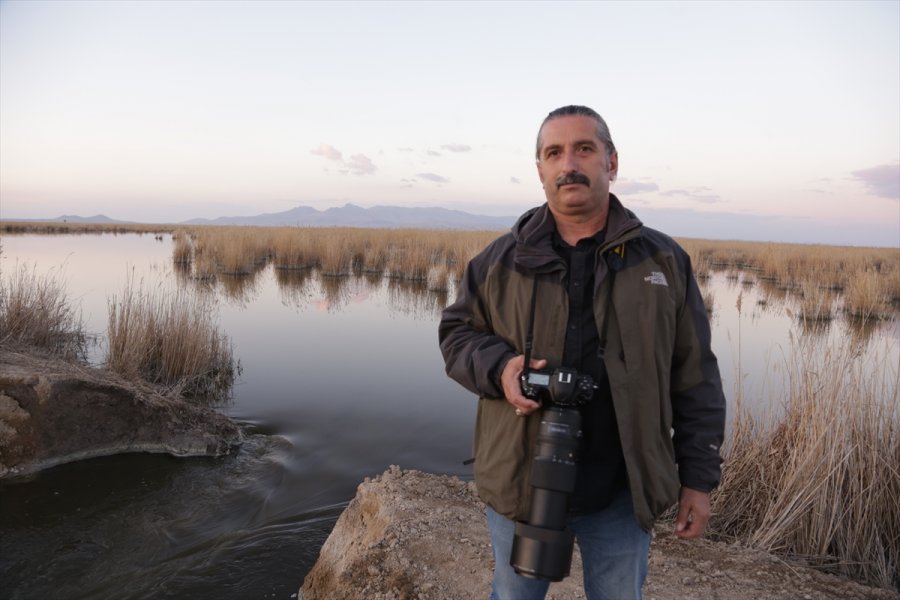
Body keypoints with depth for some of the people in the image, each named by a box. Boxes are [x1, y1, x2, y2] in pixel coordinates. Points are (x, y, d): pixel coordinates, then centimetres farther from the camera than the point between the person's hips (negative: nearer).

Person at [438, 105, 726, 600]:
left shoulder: (664, 260, -1)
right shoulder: (501, 260, -1)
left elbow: (695, 381, 2)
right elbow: (455, 333, 6)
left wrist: (698, 479, 1)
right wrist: (499, 367, -16)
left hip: (622, 490, 0)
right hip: (521, 481, 0)